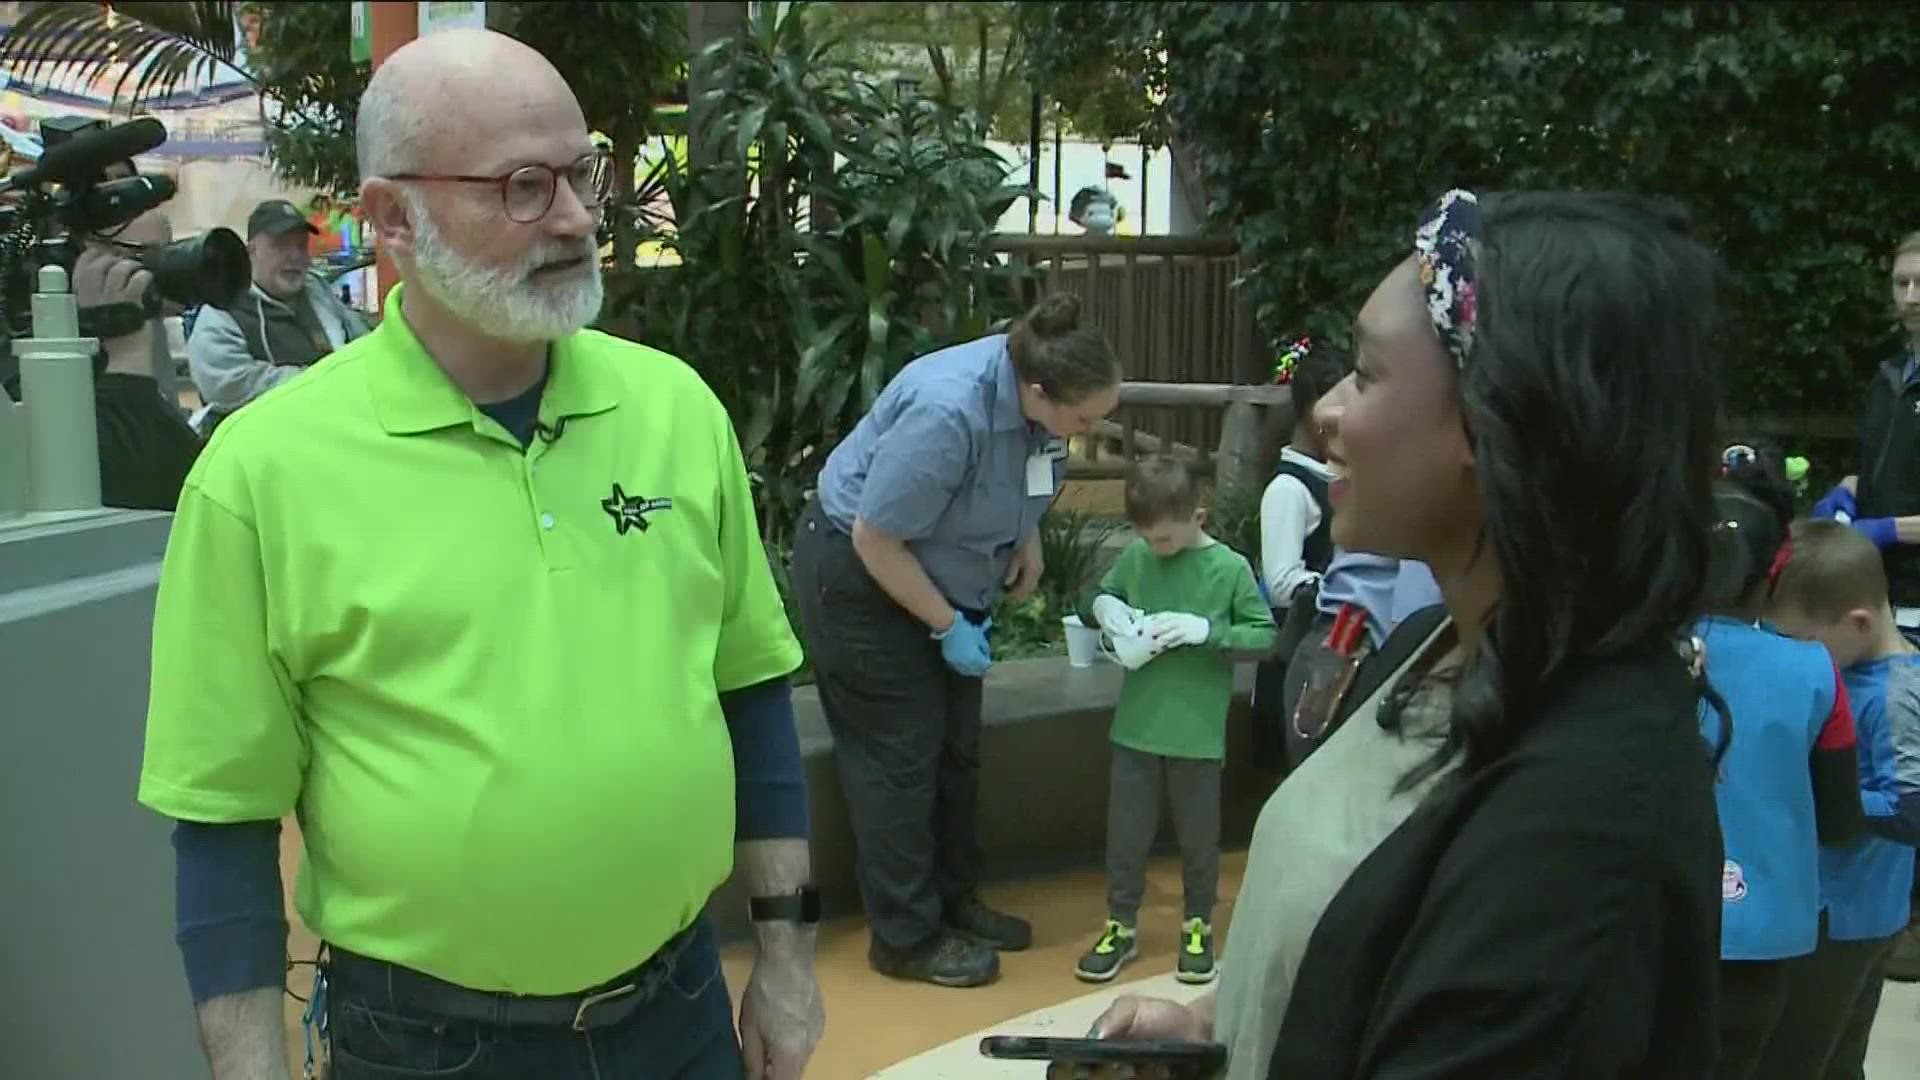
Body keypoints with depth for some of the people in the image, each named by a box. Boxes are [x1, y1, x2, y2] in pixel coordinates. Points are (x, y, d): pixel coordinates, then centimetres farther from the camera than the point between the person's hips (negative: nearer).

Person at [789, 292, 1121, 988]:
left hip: (940, 575, 8)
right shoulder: (947, 412, -36)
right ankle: (908, 938, 7)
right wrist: (948, 626, -19)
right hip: (860, 574, -8)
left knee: (956, 747, 13)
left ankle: (955, 902, 27)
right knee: (901, 755, -4)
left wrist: (1028, 541, -1)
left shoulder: (1038, 387, -13)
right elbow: (876, 539, -28)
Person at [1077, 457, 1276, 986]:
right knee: (1125, 832, 11)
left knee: (1198, 837, 13)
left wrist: (1207, 630, -20)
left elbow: (1265, 634, -8)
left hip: (1198, 733, -2)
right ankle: (1121, 926, 27)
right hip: (1137, 726, 3)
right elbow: (1101, 593, 14)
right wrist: (1104, 606, -8)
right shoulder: (1135, 557, -1)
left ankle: (1198, 928, 31)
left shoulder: (1230, 568, -9)